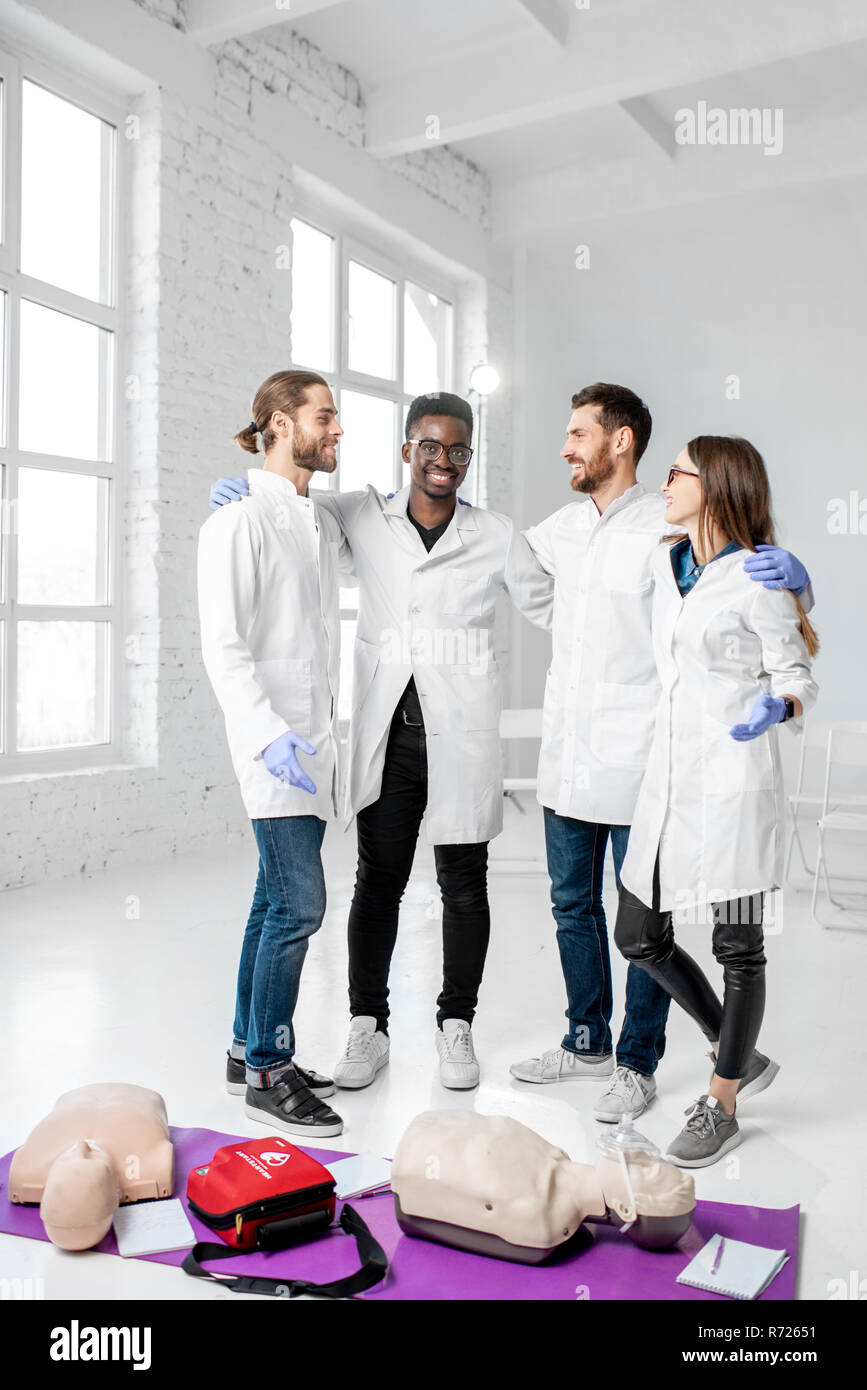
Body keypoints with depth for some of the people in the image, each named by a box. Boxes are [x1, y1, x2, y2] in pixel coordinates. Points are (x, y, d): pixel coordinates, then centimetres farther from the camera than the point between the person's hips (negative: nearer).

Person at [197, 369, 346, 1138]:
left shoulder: (323, 522, 17)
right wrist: (268, 732, -25)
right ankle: (268, 1073, 2)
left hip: (314, 738, 8)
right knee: (300, 900, -10)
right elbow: (224, 646, -15)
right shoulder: (240, 519, -8)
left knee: (279, 899, 13)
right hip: (273, 740, -8)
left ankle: (250, 1048, 24)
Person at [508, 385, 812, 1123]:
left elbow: (755, 580, -12)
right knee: (574, 905, 17)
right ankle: (587, 1041, 34)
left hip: (636, 759, -7)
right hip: (566, 755, 7)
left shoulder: (671, 529, -10)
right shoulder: (560, 528, 10)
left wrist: (789, 571, -34)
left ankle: (637, 1064, 22)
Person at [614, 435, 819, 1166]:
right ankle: (733, 1049, 34)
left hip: (733, 781, -7)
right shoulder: (663, 563, 10)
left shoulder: (757, 580, -9)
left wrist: (774, 708, -24)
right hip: (669, 775, 8)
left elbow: (797, 678, -6)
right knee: (640, 938, 11)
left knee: (738, 948, 5)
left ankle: (721, 1106, 22)